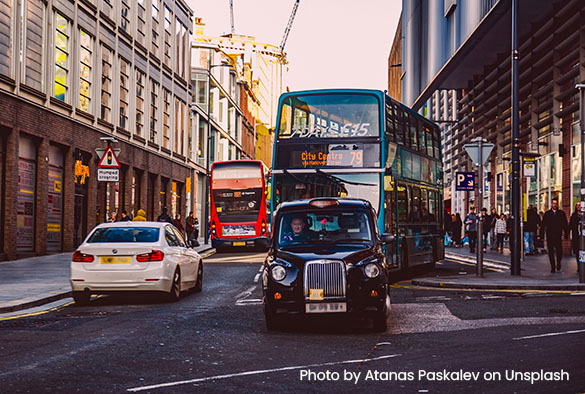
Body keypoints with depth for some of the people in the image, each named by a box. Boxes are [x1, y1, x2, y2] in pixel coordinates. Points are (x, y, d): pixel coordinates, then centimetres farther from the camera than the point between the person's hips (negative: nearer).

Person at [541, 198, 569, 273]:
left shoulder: (561, 213, 7)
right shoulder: (547, 213, 7)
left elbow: (565, 225, 9)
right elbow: (543, 225, 7)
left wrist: (566, 235, 2)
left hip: (558, 236, -1)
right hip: (549, 236, 1)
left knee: (559, 251, -6)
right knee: (551, 252, 2)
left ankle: (558, 263, 20)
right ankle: (552, 267, 11)